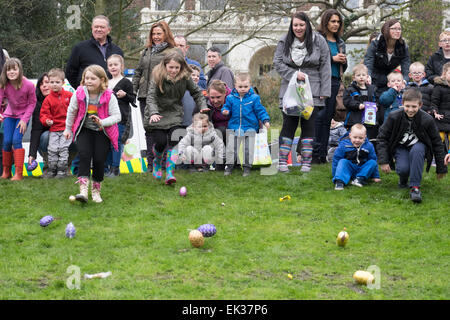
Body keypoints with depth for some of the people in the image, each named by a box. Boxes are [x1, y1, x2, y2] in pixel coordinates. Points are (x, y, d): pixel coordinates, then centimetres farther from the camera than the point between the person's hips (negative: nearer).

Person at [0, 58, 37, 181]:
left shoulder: (28, 85, -22)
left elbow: (32, 103, -12)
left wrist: (24, 119, -16)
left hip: (23, 116, -3)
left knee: (16, 140, -16)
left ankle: (18, 173, -11)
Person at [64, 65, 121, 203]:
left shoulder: (109, 96, -16)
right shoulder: (79, 93, -10)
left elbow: (117, 116, -13)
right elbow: (71, 111, 6)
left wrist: (102, 122, -30)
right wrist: (68, 128, 16)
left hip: (102, 132, -1)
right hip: (84, 130, 1)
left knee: (99, 159, -6)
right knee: (84, 155, -19)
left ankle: (96, 190, 15)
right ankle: (83, 189, -25)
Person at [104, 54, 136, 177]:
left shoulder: (126, 82, -2)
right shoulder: (107, 83, 17)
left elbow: (133, 99, -3)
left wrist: (125, 95, -20)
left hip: (120, 118, -6)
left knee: (116, 142, -6)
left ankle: (115, 169, 0)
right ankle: (107, 168, 16)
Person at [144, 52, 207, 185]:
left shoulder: (185, 77, -6)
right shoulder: (158, 77, -14)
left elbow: (196, 92, 9)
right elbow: (151, 97, -18)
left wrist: (203, 107, -4)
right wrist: (153, 113, -34)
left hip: (174, 113, 2)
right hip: (158, 114, -2)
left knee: (174, 139, -17)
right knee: (161, 141, -11)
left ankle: (170, 173, -19)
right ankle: (157, 163, 23)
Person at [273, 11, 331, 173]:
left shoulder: (319, 41, 2)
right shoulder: (284, 42, 4)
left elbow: (325, 66, 2)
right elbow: (277, 63, 4)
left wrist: (324, 91, -3)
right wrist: (293, 74, -11)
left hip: (312, 91, -1)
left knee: (309, 126, -1)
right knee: (289, 125, -1)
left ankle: (306, 162, 4)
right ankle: (283, 161, 3)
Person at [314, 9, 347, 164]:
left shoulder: (340, 43, 19)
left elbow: (343, 68, 25)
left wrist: (343, 61, 2)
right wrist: (332, 59, -12)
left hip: (334, 82, 6)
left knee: (327, 119, 6)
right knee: (319, 116, -13)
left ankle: (322, 154, 8)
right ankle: (314, 153, -11)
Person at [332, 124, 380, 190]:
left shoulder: (369, 146, -5)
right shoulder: (343, 145, -11)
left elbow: (373, 160, 6)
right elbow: (336, 160, -5)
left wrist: (376, 177, 7)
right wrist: (335, 176, -4)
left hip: (362, 170, 2)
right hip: (347, 170, -2)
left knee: (372, 162, -20)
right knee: (342, 162, -30)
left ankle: (360, 179, -31)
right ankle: (339, 181, -47)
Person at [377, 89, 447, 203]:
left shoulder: (427, 119, -21)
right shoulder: (394, 117, -21)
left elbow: (437, 143, -9)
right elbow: (382, 138, -10)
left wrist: (441, 168, -5)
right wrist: (383, 161, -17)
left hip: (418, 146, 0)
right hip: (400, 148, 0)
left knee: (417, 150, -37)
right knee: (403, 168, -30)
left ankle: (415, 187, -29)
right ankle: (403, 180, 8)